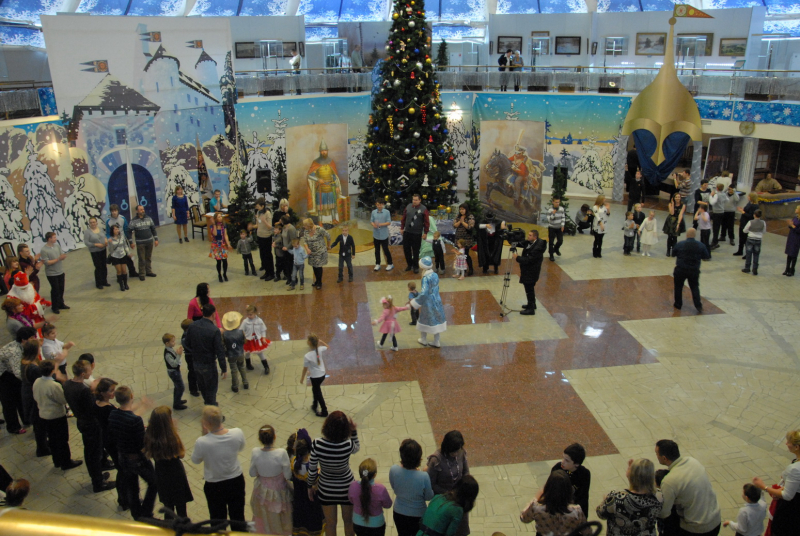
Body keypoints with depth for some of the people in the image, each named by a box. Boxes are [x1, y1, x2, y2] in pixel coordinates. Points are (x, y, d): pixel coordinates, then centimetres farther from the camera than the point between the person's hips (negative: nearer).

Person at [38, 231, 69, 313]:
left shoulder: (57, 246, 1)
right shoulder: (44, 250, -17)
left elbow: (62, 255, 5)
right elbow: (47, 262, -20)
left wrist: (63, 256, -19)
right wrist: (58, 259, -24)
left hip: (60, 272, 6)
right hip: (52, 274, -6)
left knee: (61, 289, 16)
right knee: (55, 290, 3)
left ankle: (61, 304, 34)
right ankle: (55, 307, 17)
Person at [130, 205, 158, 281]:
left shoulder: (149, 218, 2)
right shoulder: (134, 221, -8)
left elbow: (153, 229, 8)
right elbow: (130, 232, -3)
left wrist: (156, 239, 5)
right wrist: (131, 242, -7)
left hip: (150, 242, 3)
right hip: (140, 243, -3)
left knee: (149, 258, 13)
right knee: (142, 259, 1)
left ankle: (149, 271, 26)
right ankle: (142, 274, 11)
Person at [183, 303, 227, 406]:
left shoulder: (192, 326, -8)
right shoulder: (214, 331, -24)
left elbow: (186, 345, 1)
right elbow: (220, 351, -21)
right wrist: (224, 369, -13)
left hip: (196, 362, 6)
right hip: (208, 364, -6)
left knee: (202, 385, 26)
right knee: (211, 388, 10)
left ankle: (207, 402, 49)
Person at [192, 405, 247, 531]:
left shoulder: (202, 442, -32)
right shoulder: (237, 433, -23)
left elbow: (195, 460, -10)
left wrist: (204, 434, -15)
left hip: (214, 486, -2)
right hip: (236, 481, 3)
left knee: (218, 519, 23)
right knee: (238, 517, 24)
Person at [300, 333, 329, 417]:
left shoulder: (307, 356, -29)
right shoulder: (320, 350, -16)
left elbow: (305, 369, -15)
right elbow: (327, 347, 9)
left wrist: (302, 379, 1)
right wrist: (319, 341, -2)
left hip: (315, 377, -6)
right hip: (322, 375, 6)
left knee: (318, 394, 14)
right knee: (315, 390, 29)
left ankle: (324, 411, 27)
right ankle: (315, 405, 48)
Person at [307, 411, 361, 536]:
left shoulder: (317, 445, -28)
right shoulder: (348, 445, -30)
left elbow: (312, 470, -14)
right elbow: (357, 448, -3)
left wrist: (310, 486, 3)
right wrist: (353, 430, -14)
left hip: (326, 488, 1)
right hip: (346, 488, -1)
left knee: (330, 523, 24)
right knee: (348, 521, 26)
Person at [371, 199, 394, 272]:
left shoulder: (386, 212, -7)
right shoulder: (373, 212, 2)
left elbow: (389, 222, -9)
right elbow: (371, 221, 4)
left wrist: (380, 224, -21)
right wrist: (374, 225, -19)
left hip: (384, 235, -3)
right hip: (376, 234, 3)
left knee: (385, 249, 3)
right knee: (377, 250, 12)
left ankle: (390, 264, 17)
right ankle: (377, 264, 24)